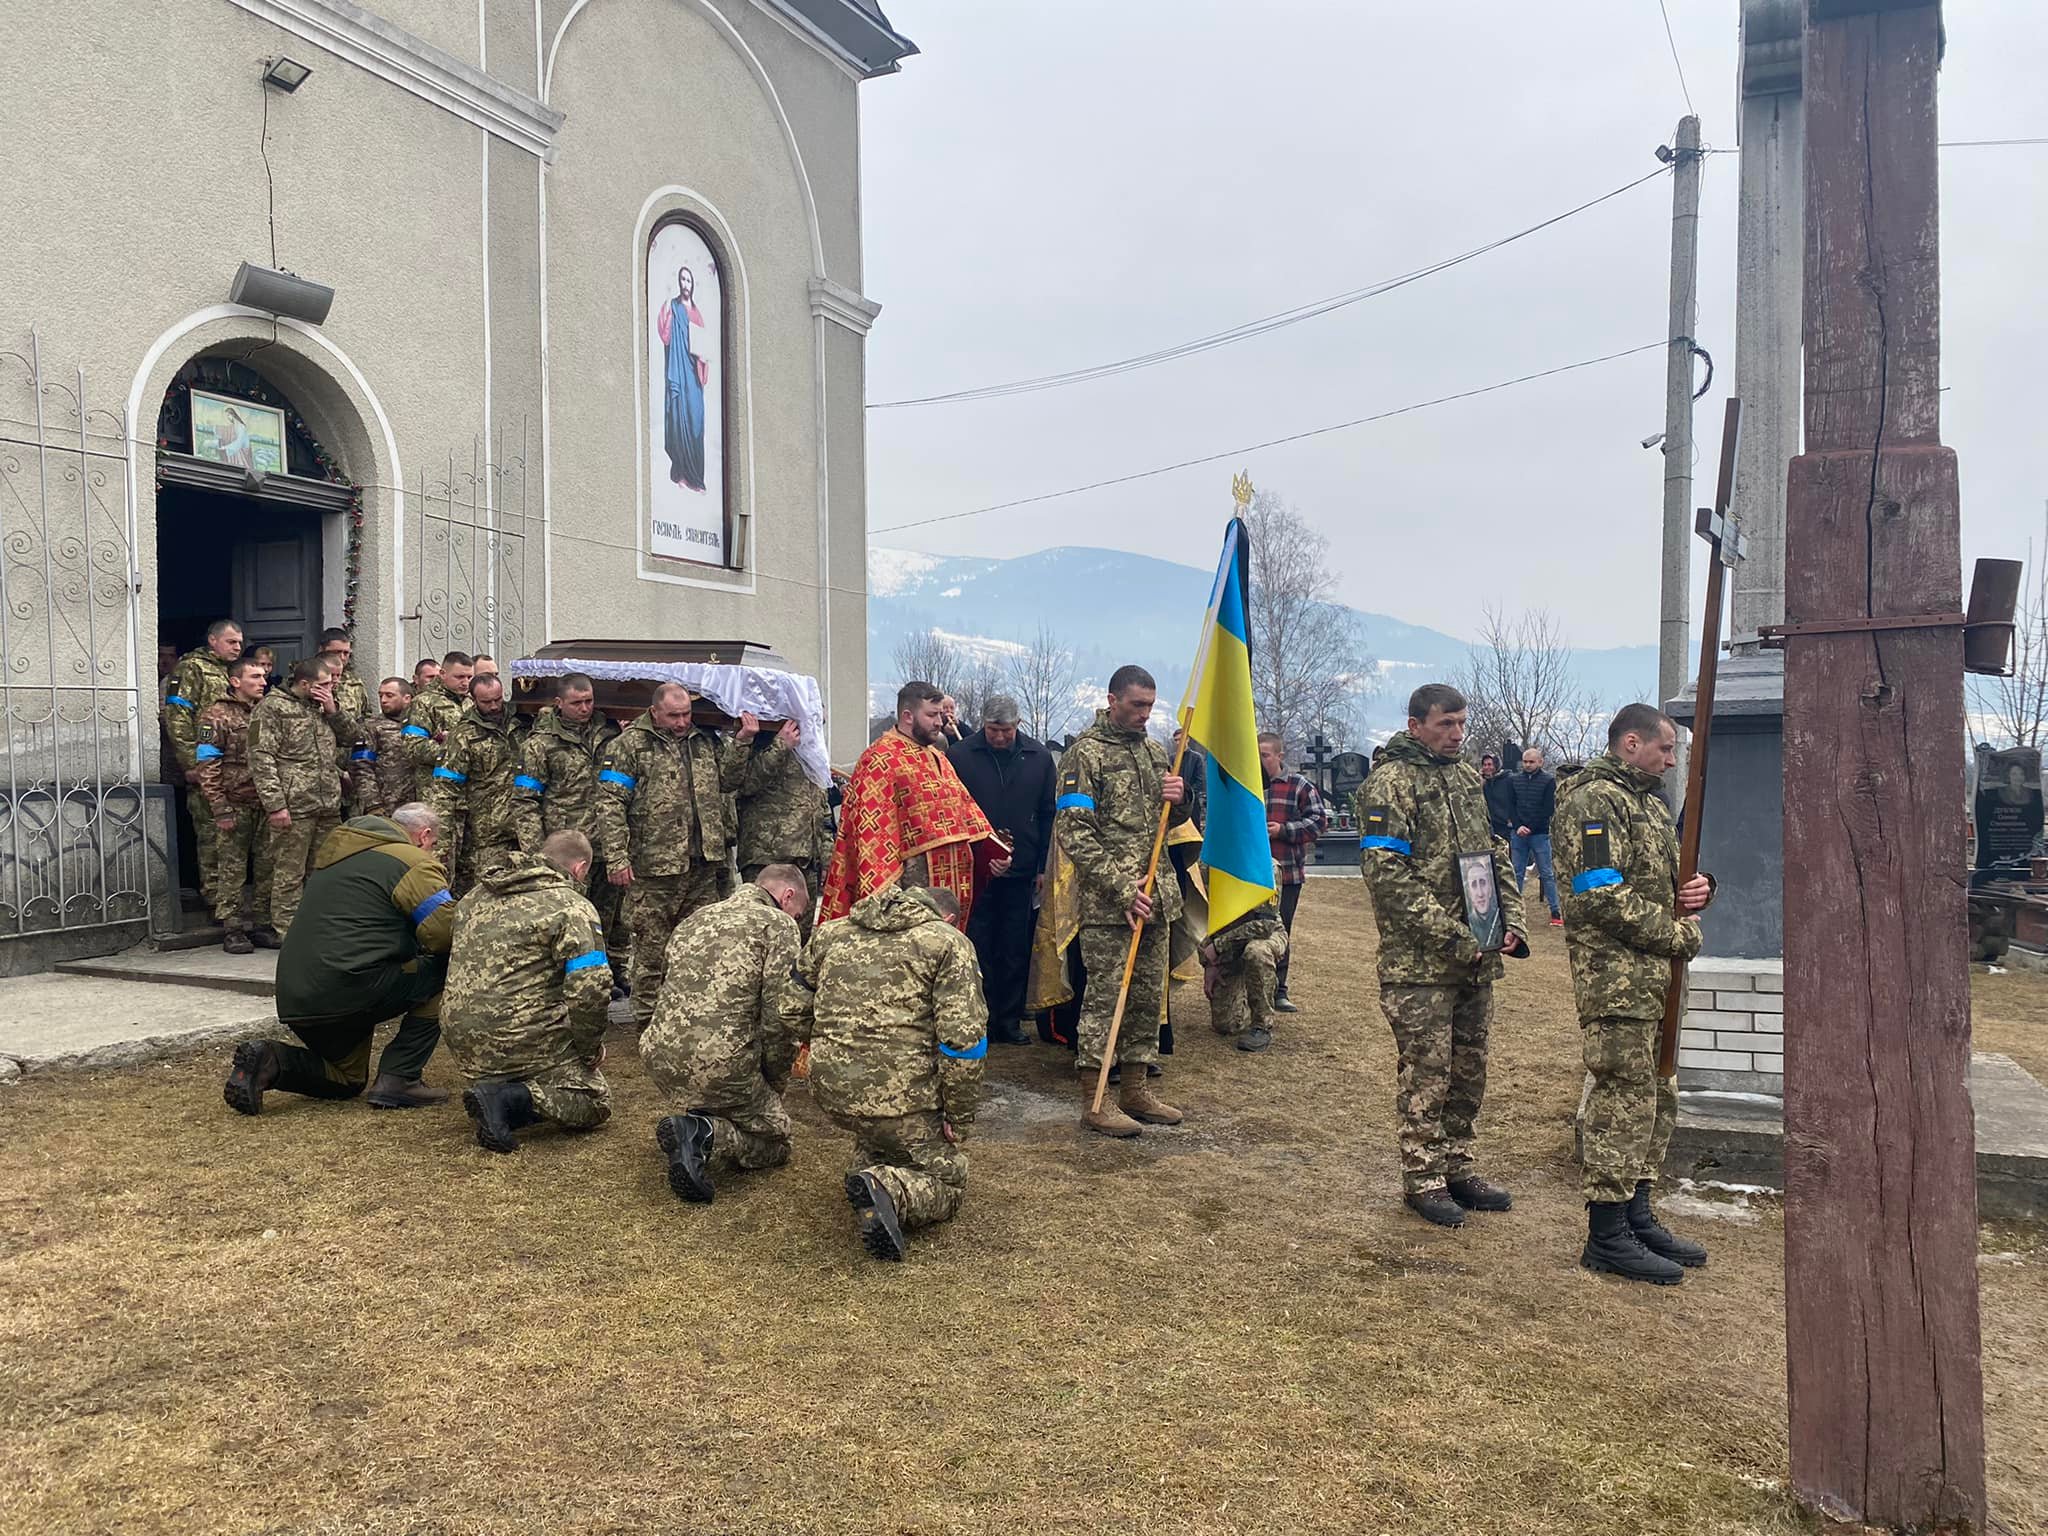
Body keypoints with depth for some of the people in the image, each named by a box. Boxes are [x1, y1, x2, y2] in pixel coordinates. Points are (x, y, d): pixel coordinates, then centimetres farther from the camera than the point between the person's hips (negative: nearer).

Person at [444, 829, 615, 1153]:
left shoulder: (475, 896, 14)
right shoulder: (571, 907, -10)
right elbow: (591, 988, -19)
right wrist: (590, 1049, -3)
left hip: (463, 1043, 7)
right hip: (524, 1039, -7)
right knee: (595, 1102, 5)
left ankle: (497, 1092, 0)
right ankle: (507, 1100, -15)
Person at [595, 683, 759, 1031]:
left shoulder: (705, 741, 13)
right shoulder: (629, 745, -4)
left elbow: (728, 781, 19)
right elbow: (610, 804, -8)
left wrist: (741, 742, 6)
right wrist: (616, 858, -15)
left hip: (704, 869, 5)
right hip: (652, 870, -5)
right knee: (651, 951, 3)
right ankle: (648, 1025, 14)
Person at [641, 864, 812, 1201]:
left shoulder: (697, 917, 21)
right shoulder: (779, 925, -1)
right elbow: (779, 1014, -8)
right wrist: (775, 1085, 8)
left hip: (659, 1057, 7)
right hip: (720, 1065, -6)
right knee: (775, 1139, 15)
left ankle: (695, 1127, 2)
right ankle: (706, 1137, -11)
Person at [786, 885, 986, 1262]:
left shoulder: (829, 933, 13)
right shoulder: (949, 943, -2)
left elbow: (793, 1013, 17)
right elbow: (962, 1040, -11)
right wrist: (960, 1119, -2)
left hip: (831, 1093, 5)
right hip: (903, 1096, -5)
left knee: (873, 1133, 37)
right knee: (946, 1183, 15)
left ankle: (867, 1168, 6)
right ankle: (887, 1189, -15)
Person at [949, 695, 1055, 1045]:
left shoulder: (1039, 758, 5)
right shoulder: (961, 756, -3)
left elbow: (1048, 815, 9)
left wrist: (1043, 867, 6)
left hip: (1020, 872, 2)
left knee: (1016, 951, 8)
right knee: (978, 949, 2)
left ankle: (1009, 1020, 17)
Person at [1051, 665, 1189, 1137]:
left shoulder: (1155, 752, 15)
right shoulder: (1086, 753, -8)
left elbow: (1173, 821, 23)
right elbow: (1072, 832, -14)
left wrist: (1179, 800, -2)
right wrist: (1121, 888, -18)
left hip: (1155, 898, 7)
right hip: (1106, 903, -7)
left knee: (1148, 996, 12)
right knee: (1104, 996, -4)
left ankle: (1136, 1089, 23)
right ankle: (1094, 1101, 4)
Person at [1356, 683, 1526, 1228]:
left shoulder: (1468, 778, 14)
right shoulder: (1389, 784, -11)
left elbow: (1496, 854, 20)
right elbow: (1387, 875, -19)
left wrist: (1511, 919, 5)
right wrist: (1452, 936, -20)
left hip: (1476, 959, 8)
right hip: (1419, 962, -7)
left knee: (1469, 1068, 15)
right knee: (1427, 1071, 0)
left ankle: (1458, 1168, 28)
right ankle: (1423, 1179, 14)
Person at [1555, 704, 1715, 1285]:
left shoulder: (1650, 802, 20)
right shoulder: (1595, 801, -13)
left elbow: (1667, 877, 27)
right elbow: (1604, 897, -21)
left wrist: (1698, 887, 3)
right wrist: (1680, 935, -12)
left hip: (1655, 976, 10)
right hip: (1615, 977, -10)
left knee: (1656, 1096, 15)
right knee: (1622, 1099, -6)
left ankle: (1637, 1216, 27)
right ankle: (1606, 1237, 3)